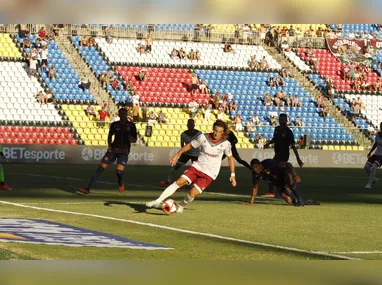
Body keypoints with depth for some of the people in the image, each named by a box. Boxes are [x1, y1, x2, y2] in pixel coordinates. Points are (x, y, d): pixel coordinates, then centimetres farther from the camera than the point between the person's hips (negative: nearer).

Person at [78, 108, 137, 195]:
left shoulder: (131, 125, 1)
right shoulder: (114, 125, 6)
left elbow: (135, 140, 5)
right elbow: (110, 136, 16)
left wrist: (131, 139, -18)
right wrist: (109, 145, -2)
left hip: (124, 152, -2)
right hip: (113, 149, 2)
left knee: (119, 170, -22)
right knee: (101, 168, -8)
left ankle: (120, 183, 16)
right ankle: (87, 189, -9)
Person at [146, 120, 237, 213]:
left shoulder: (225, 143, -10)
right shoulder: (203, 137, -6)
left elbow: (230, 158, 5)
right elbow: (190, 146, 9)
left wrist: (232, 175, 4)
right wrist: (176, 155, 7)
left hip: (209, 174, -2)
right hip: (197, 166, 2)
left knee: (192, 193, -14)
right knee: (179, 182, -15)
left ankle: (181, 206, 17)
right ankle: (158, 201, -11)